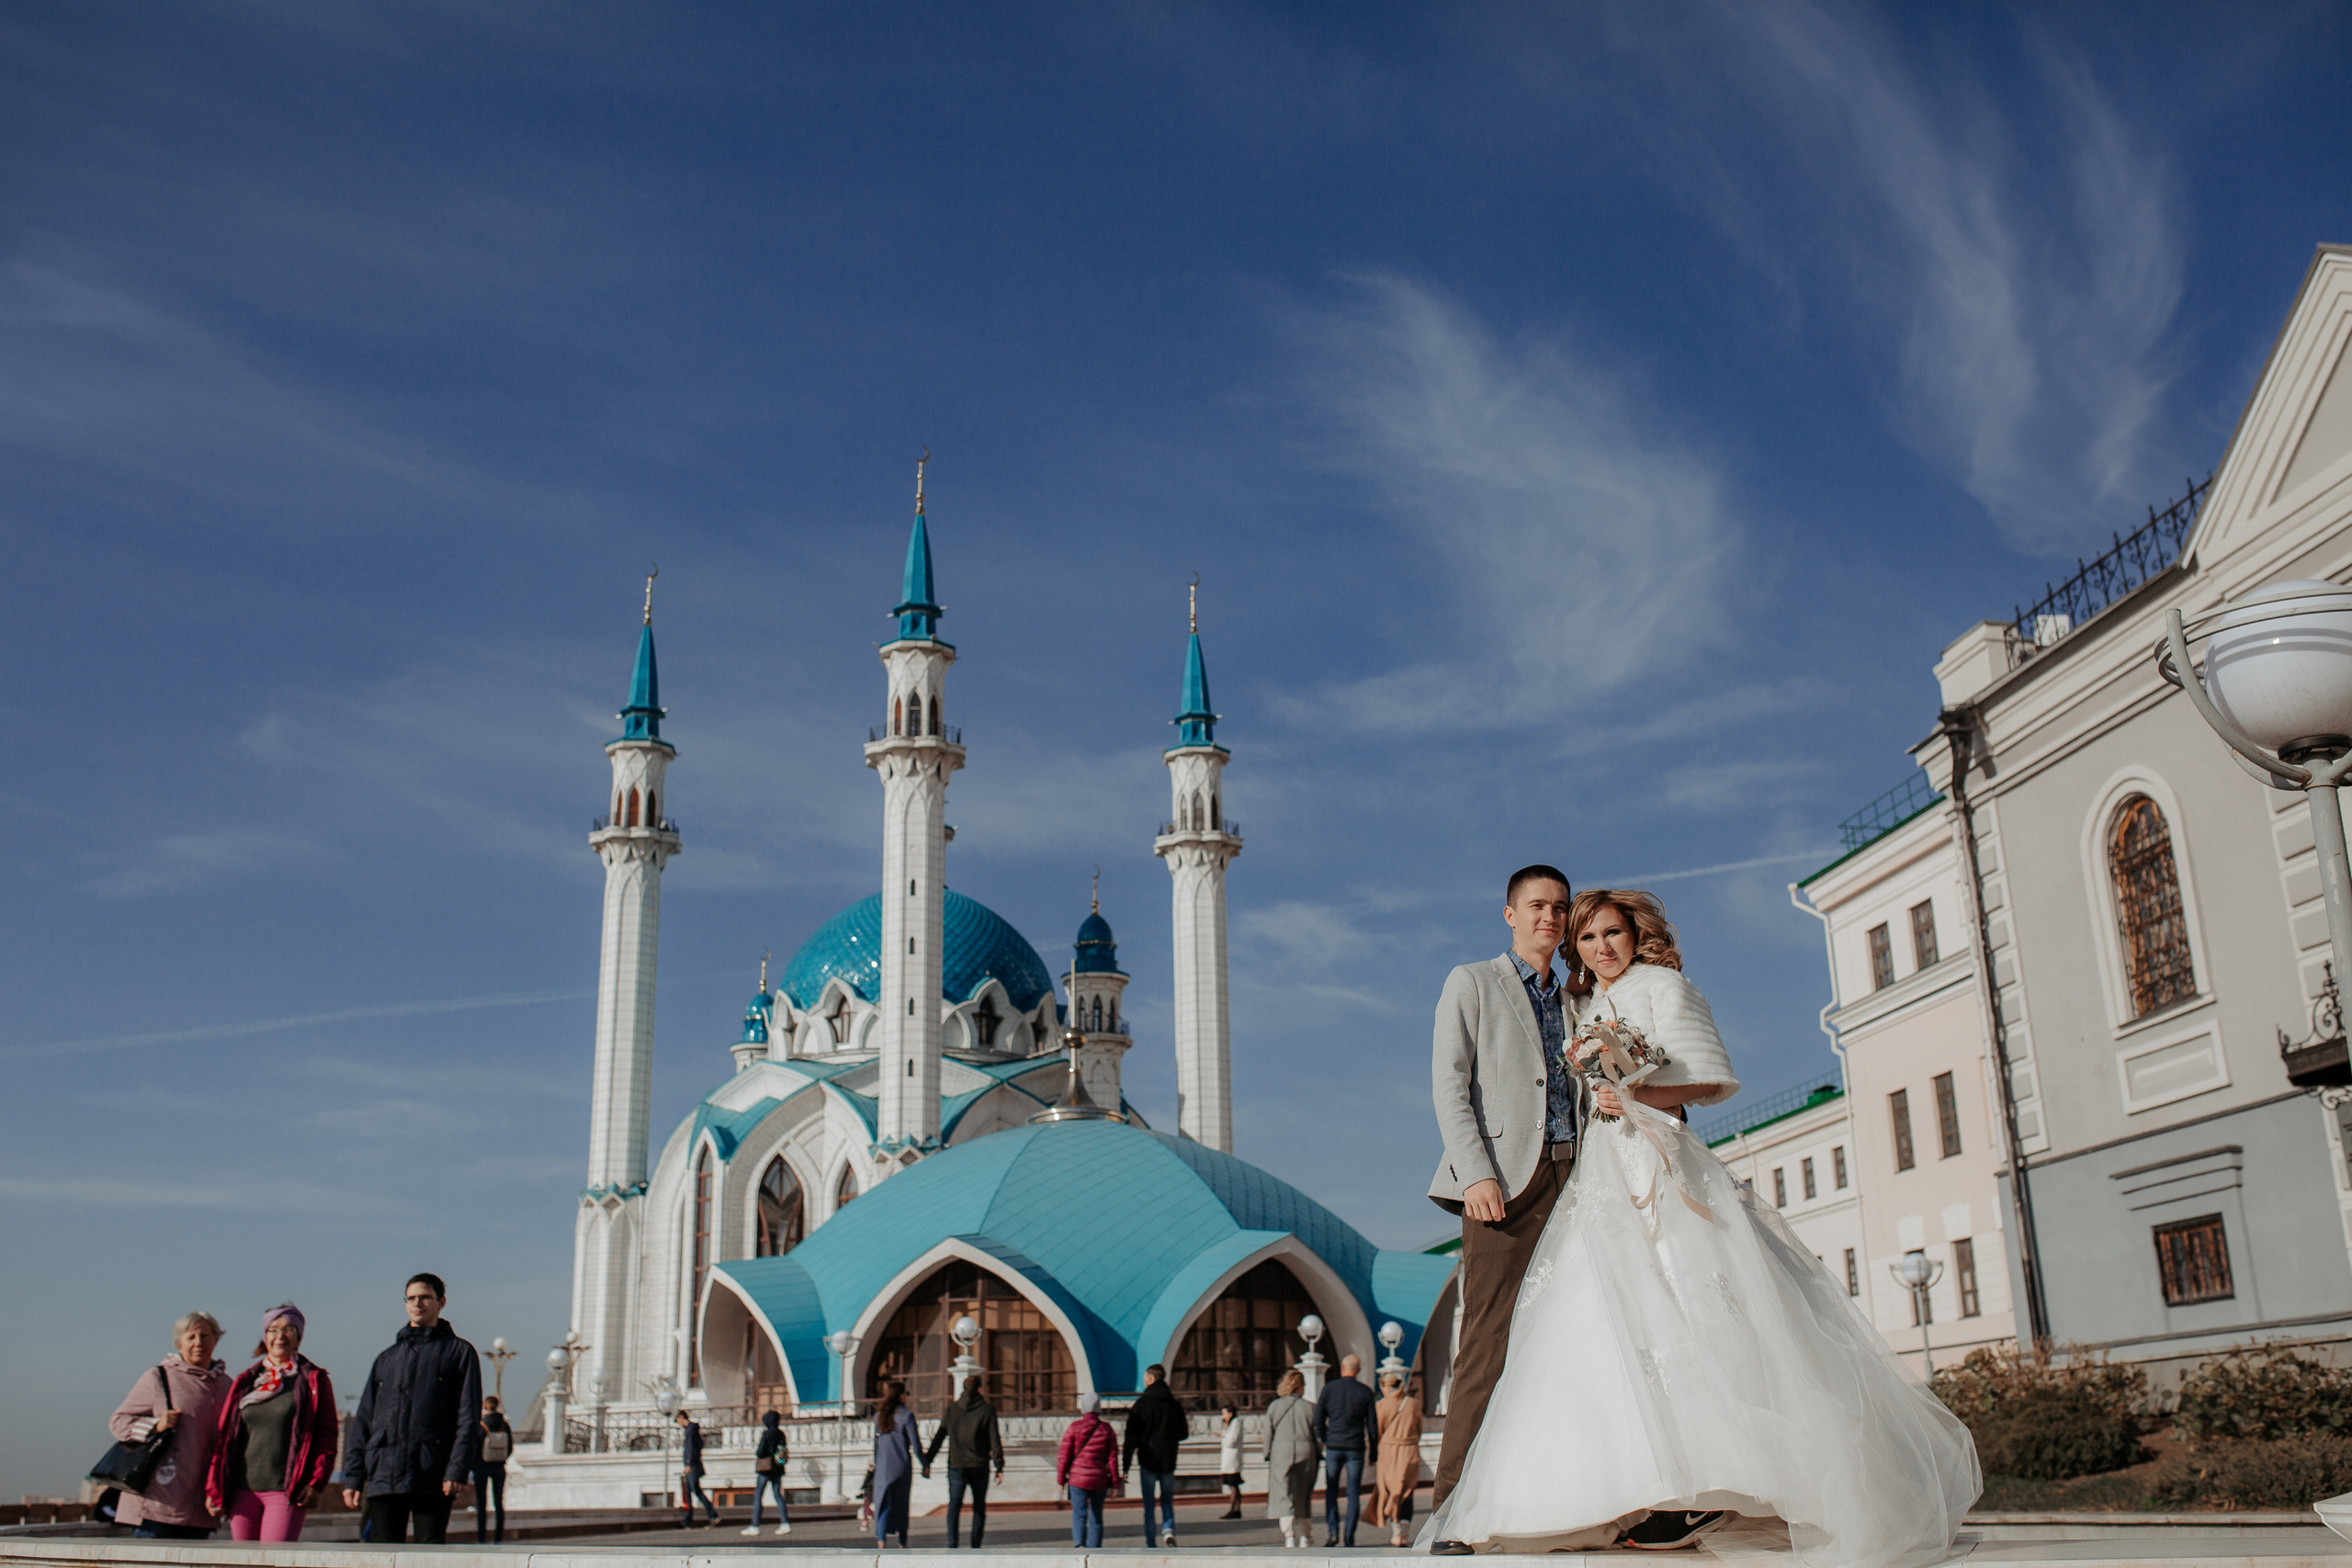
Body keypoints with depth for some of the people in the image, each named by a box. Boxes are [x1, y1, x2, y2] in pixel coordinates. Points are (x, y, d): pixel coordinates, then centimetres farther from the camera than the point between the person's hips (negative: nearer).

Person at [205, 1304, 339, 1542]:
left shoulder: (314, 1380, 4)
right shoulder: (246, 1382, 15)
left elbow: (327, 1434, 0)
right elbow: (224, 1434, 14)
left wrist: (315, 1482, -10)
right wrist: (213, 1487, 8)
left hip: (287, 1491, -4)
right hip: (243, 1490, 4)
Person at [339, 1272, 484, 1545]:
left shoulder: (459, 1352, 8)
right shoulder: (387, 1358, 19)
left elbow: (468, 1417, 0)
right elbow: (363, 1420, 16)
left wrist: (457, 1469, -12)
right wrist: (353, 1476, 7)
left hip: (433, 1480, -3)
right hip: (383, 1478, 3)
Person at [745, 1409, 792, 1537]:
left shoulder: (766, 1434, -12)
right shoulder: (781, 1434, 7)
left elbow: (760, 1452, -15)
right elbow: (785, 1450, 13)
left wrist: (755, 1452, 8)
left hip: (765, 1469, -6)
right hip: (778, 1469, 7)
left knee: (757, 1496, 0)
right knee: (778, 1495, 8)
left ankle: (754, 1526, -1)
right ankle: (785, 1524, -1)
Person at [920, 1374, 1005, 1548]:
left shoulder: (951, 1410, 7)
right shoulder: (987, 1410, -1)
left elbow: (938, 1438, 8)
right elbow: (994, 1441, -4)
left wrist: (927, 1462, 12)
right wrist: (999, 1467, 0)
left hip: (956, 1465, 1)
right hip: (979, 1466, -1)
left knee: (954, 1504, -1)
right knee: (979, 1506, 11)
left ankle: (952, 1543, -19)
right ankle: (975, 1546, 8)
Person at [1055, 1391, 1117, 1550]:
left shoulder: (1074, 1428, -1)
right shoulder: (1106, 1428, 5)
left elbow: (1064, 1456, -1)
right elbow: (1112, 1457, 4)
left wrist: (1061, 1479, 6)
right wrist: (1113, 1481, 10)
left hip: (1078, 1478, -2)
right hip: (1100, 1480, 2)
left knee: (1079, 1513, -2)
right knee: (1096, 1517, 12)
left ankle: (1079, 1543, -24)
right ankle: (1094, 1549, 11)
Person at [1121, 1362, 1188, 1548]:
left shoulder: (1141, 1404, -6)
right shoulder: (1174, 1404, 4)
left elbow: (1131, 1438, -8)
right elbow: (1184, 1433, 12)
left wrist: (1125, 1468, -7)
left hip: (1148, 1462, -3)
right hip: (1169, 1462, 3)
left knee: (1148, 1504, 6)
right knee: (1167, 1500, 16)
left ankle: (1151, 1543, 2)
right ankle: (1169, 1530, -8)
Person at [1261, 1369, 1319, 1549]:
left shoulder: (1274, 1406, 3)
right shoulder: (1310, 1407, 3)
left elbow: (1268, 1434, 3)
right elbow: (1318, 1434, 4)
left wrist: (1268, 1456, 10)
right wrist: (1318, 1457, 13)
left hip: (1281, 1452, -1)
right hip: (1305, 1452, 1)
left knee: (1284, 1496, -2)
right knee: (1304, 1496, 14)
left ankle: (1289, 1537, -13)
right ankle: (1303, 1537, 15)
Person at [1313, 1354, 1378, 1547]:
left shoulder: (1329, 1388, 0)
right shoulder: (1365, 1392, 1)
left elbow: (1318, 1418, -1)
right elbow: (1372, 1425, 2)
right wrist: (1373, 1452, 10)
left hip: (1333, 1446, 0)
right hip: (1356, 1448, 0)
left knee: (1331, 1491, 10)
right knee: (1353, 1493, 5)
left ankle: (1332, 1531, -4)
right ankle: (1349, 1537, 1)